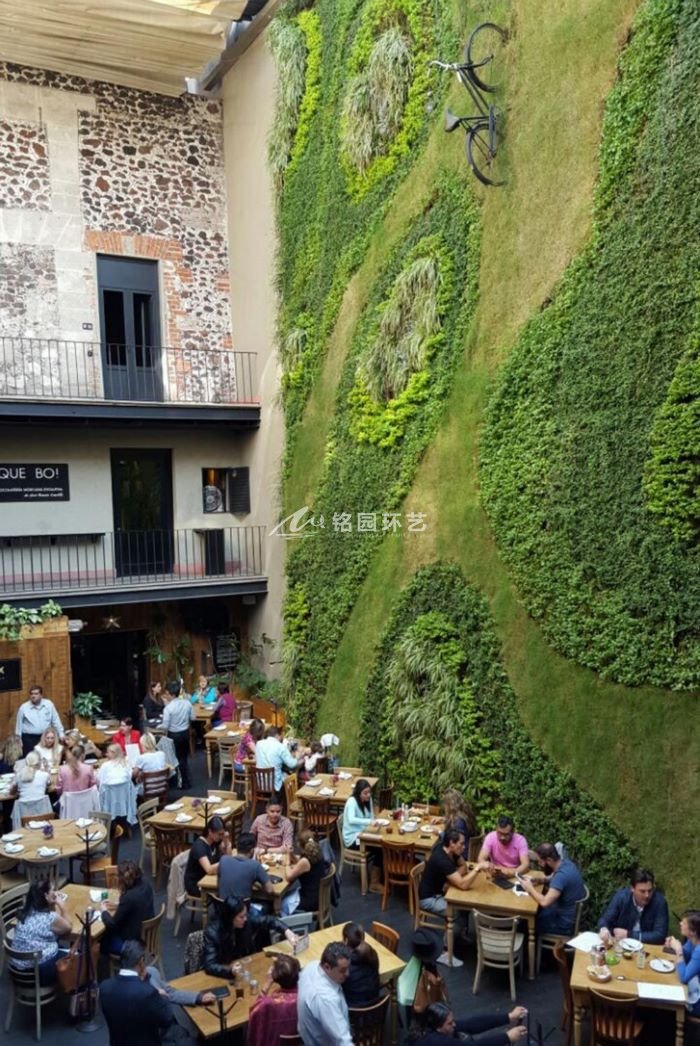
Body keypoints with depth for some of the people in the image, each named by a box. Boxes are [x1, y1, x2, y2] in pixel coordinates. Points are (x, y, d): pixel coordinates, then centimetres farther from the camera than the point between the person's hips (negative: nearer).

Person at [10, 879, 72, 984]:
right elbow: (67, 928, 1)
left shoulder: (26, 912, 3)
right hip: (39, 970, -8)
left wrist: (53, 904, 8)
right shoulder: (50, 917, -19)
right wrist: (62, 906, 4)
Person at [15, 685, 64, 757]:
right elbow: (19, 725, 2)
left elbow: (55, 721, 5)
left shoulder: (49, 704, -3)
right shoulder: (23, 707, -5)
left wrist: (61, 734, 5)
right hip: (29, 738, -2)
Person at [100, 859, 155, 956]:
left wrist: (104, 911, -2)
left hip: (133, 943, -7)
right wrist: (117, 906, 8)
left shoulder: (129, 897, -31)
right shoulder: (146, 886, -8)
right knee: (108, 932, 25)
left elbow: (112, 924, -19)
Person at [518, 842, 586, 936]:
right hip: (569, 914, 9)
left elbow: (545, 902, -38)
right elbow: (551, 878, 16)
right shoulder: (565, 862, -4)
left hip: (565, 924, -9)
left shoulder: (562, 875, -33)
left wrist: (530, 888, -21)